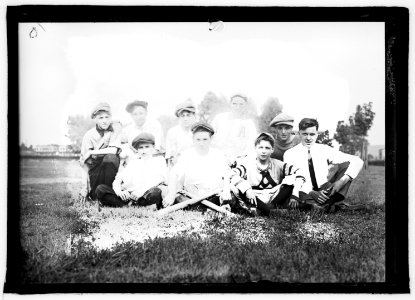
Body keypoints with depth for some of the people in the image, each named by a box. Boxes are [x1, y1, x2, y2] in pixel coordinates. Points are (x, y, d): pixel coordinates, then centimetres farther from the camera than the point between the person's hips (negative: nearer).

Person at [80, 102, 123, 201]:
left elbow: (113, 150, -18)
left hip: (111, 166, 0)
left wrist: (91, 153, -14)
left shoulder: (116, 127, -7)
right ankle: (89, 190, 7)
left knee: (110, 157, -34)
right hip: (96, 168, 0)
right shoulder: (89, 135, -6)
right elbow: (84, 162, -3)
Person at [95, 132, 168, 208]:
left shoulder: (159, 160, 19)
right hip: (127, 194, 4)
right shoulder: (133, 163, 29)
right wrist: (118, 191, -9)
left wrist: (142, 190, -19)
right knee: (100, 189, -16)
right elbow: (117, 180, 17)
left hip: (145, 194, -4)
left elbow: (159, 179, -1)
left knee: (156, 192, -39)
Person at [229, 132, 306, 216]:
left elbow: (299, 173, -4)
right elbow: (233, 176, -17)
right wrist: (247, 190, -33)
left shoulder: (277, 165, 7)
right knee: (235, 188, -27)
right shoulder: (247, 163, 1)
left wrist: (294, 194, -19)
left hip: (273, 198, 2)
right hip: (254, 199, -2)